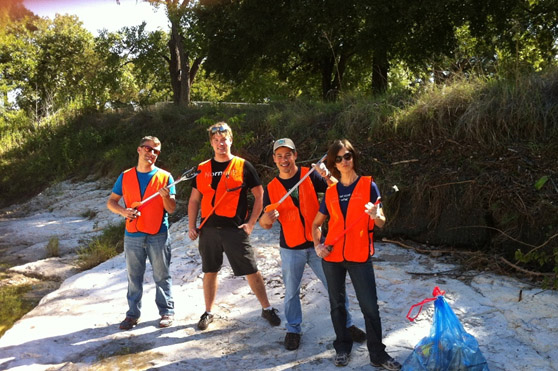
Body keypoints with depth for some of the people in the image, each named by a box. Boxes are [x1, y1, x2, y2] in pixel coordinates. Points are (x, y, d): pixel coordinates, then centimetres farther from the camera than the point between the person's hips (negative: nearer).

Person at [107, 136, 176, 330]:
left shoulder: (165, 177, 0)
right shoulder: (125, 176, 6)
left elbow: (171, 209, -2)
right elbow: (111, 202, 9)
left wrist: (166, 196, -23)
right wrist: (123, 211, -11)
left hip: (159, 236, -2)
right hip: (132, 235, 2)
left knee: (162, 276, 5)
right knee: (134, 276, 10)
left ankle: (166, 311, 16)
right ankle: (133, 314, 20)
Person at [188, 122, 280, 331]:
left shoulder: (243, 166, 0)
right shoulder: (203, 169, 9)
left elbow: (260, 196, 2)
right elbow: (194, 200, 15)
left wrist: (251, 223, -5)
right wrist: (192, 226, 6)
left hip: (235, 229, -3)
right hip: (208, 228, 3)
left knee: (251, 271, 0)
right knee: (210, 271, 12)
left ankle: (267, 309, 16)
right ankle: (208, 312, 26)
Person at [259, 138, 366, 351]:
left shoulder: (309, 176, -3)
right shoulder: (271, 188, 1)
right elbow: (265, 224, 2)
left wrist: (328, 177, -32)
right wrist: (266, 218, -21)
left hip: (317, 244, -1)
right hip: (291, 249, 1)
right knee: (291, 292, 11)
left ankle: (346, 324, 24)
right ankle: (293, 329, 29)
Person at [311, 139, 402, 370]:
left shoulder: (368, 185, -2)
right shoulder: (330, 192, 7)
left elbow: (381, 223, -5)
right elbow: (317, 223, 16)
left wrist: (376, 215, -27)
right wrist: (317, 246, -1)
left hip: (360, 257, -3)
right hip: (332, 257, 3)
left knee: (370, 307, -2)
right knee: (337, 304, 11)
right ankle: (342, 347, 27)